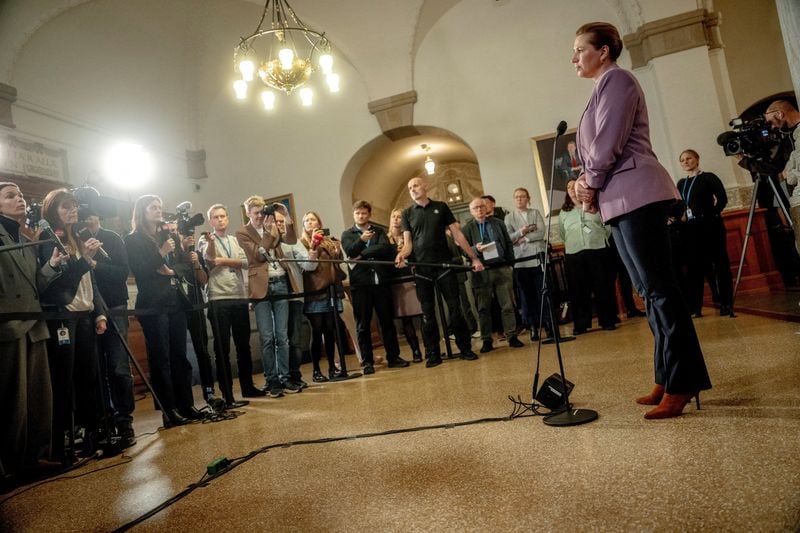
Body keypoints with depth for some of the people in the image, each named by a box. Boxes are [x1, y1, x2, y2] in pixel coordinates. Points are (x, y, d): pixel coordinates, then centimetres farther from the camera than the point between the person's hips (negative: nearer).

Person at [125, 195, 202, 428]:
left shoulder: (170, 235, 17)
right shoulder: (133, 240, 2)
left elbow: (185, 264, 12)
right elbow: (139, 271, -8)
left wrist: (171, 271, -5)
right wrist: (161, 253, -13)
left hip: (175, 302, 5)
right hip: (153, 305, -4)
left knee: (180, 355, 5)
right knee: (160, 358, -3)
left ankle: (186, 404, 11)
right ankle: (168, 410, 1)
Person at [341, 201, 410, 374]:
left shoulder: (379, 231, 14)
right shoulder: (347, 234, 10)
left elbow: (385, 247, -5)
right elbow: (350, 251, -9)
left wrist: (362, 255, -10)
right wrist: (361, 239, -27)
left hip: (381, 281, 1)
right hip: (360, 283, -1)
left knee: (387, 321, 6)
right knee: (363, 325, 2)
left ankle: (393, 357, 15)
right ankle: (367, 361, 9)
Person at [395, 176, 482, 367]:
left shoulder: (441, 207, 8)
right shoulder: (407, 213, 9)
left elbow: (457, 234, 6)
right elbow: (408, 243, 4)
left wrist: (474, 257, 2)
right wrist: (402, 255, -19)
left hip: (444, 265, -1)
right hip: (421, 269, 1)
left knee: (455, 308, 0)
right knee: (428, 313, 4)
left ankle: (465, 348, 11)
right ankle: (433, 354, 12)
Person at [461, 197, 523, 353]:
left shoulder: (498, 223, 12)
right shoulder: (467, 228, 4)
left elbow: (509, 243, 13)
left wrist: (510, 262, 4)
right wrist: (476, 249, -20)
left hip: (502, 268, 2)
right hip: (481, 272, -1)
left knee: (507, 305, 3)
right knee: (483, 308, 3)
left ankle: (512, 336, 11)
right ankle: (486, 340, 11)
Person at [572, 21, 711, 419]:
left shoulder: (616, 79, -2)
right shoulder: (603, 88, 26)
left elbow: (609, 142, -13)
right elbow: (595, 148, 23)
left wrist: (591, 185, -3)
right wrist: (587, 182, 6)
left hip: (637, 195, -10)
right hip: (621, 201, 10)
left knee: (659, 288, -10)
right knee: (650, 291, 8)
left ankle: (681, 383, -6)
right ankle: (670, 379, 13)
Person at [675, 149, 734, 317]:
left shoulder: (709, 177, 1)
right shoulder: (681, 183, 14)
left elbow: (722, 199, -7)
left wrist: (711, 215, -14)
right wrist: (681, 217, -3)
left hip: (710, 226, -4)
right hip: (691, 228, 5)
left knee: (719, 263, -1)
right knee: (694, 266, 4)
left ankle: (726, 304, 6)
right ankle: (694, 307, 7)